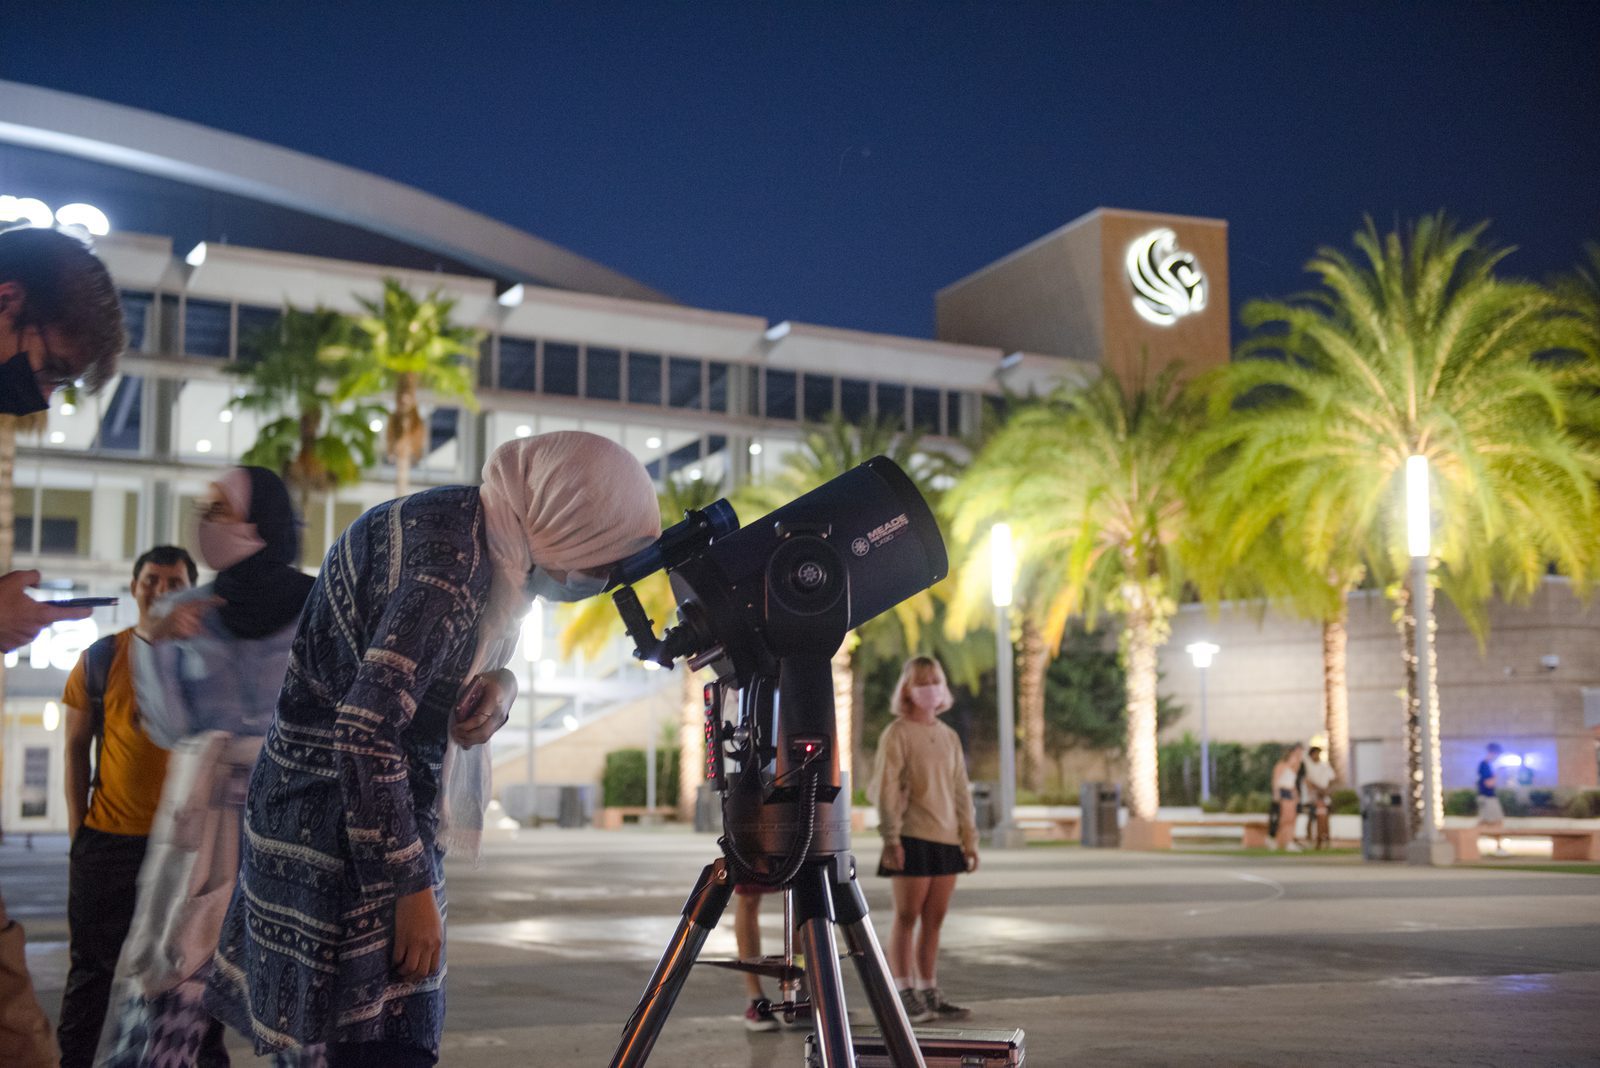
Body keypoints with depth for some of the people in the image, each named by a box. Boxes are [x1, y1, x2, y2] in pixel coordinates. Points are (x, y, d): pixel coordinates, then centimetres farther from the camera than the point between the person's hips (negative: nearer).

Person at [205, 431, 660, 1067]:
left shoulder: (472, 524, 4)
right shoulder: (453, 561, -24)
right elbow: (366, 732, -27)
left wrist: (488, 693, -6)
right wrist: (413, 887, -21)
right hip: (344, 829, -10)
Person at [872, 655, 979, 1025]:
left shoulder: (949, 737, 15)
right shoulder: (897, 733, -4)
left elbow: (961, 791, 18)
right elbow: (886, 788, -10)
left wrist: (969, 838, 15)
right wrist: (890, 837, -15)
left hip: (947, 840, 6)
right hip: (913, 838, -6)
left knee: (934, 919, 8)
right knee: (907, 917, -1)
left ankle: (928, 992, 15)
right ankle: (904, 995, 3)